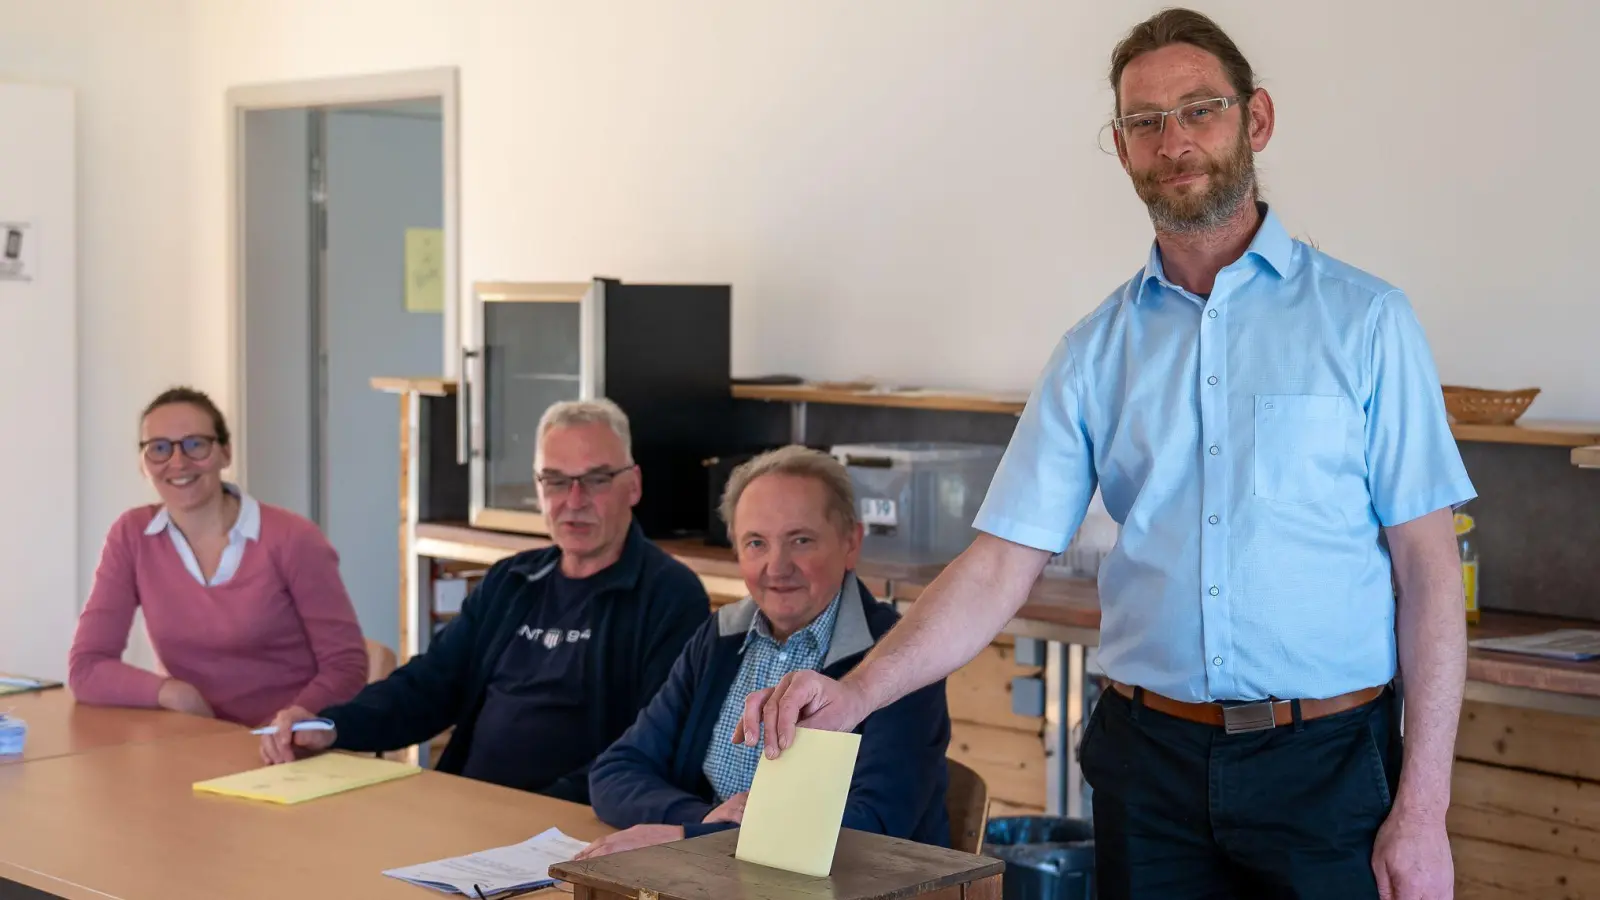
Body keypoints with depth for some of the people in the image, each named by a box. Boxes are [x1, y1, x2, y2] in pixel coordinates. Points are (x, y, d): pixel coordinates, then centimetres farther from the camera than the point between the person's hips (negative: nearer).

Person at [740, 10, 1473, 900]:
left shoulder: (1362, 319, -2)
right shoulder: (1098, 351, 6)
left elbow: (1428, 566, -4)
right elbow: (1003, 564, 2)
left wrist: (1423, 808, -9)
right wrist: (854, 695, -13)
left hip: (1324, 760, -2)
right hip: (1150, 759, 3)